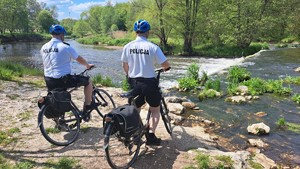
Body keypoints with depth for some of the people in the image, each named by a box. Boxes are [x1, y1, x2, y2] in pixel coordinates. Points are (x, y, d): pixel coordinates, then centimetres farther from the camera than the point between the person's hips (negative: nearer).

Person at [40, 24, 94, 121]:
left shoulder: (44, 48, 6)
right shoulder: (65, 47, -13)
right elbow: (80, 59, -1)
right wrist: (88, 65, 19)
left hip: (49, 81, 7)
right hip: (63, 80, -7)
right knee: (88, 82, 10)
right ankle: (87, 109, 16)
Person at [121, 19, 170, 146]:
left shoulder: (127, 46, -2)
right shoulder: (152, 47, -13)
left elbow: (124, 65, 8)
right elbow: (166, 64, -12)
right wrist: (166, 67, 12)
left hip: (133, 82, 4)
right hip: (149, 82, -3)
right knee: (155, 110, 14)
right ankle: (151, 135, 3)